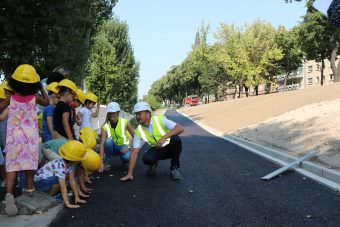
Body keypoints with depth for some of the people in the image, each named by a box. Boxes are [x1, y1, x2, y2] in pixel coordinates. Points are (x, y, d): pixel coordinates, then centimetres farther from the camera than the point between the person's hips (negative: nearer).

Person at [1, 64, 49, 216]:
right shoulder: (34, 98, -4)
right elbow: (47, 102, 16)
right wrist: (41, 89, 24)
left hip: (14, 136, -1)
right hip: (31, 136, 1)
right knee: (29, 162, 15)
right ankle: (29, 189, 28)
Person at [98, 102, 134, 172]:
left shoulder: (125, 122, -17)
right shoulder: (105, 126, -17)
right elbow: (102, 144, -25)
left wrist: (128, 147, -27)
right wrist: (101, 163, -34)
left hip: (123, 147, -1)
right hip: (112, 147, 1)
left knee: (127, 156, -35)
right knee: (108, 141, -33)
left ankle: (124, 160, 4)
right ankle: (107, 162, -11)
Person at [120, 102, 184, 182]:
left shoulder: (160, 120, -22)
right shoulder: (139, 131, -12)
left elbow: (180, 128, -32)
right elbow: (135, 152, -13)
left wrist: (164, 137, -45)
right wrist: (130, 174, -18)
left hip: (170, 147, -2)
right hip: (157, 150, 2)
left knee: (176, 139, -34)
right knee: (146, 158, -30)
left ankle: (175, 167, -12)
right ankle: (153, 164, 10)